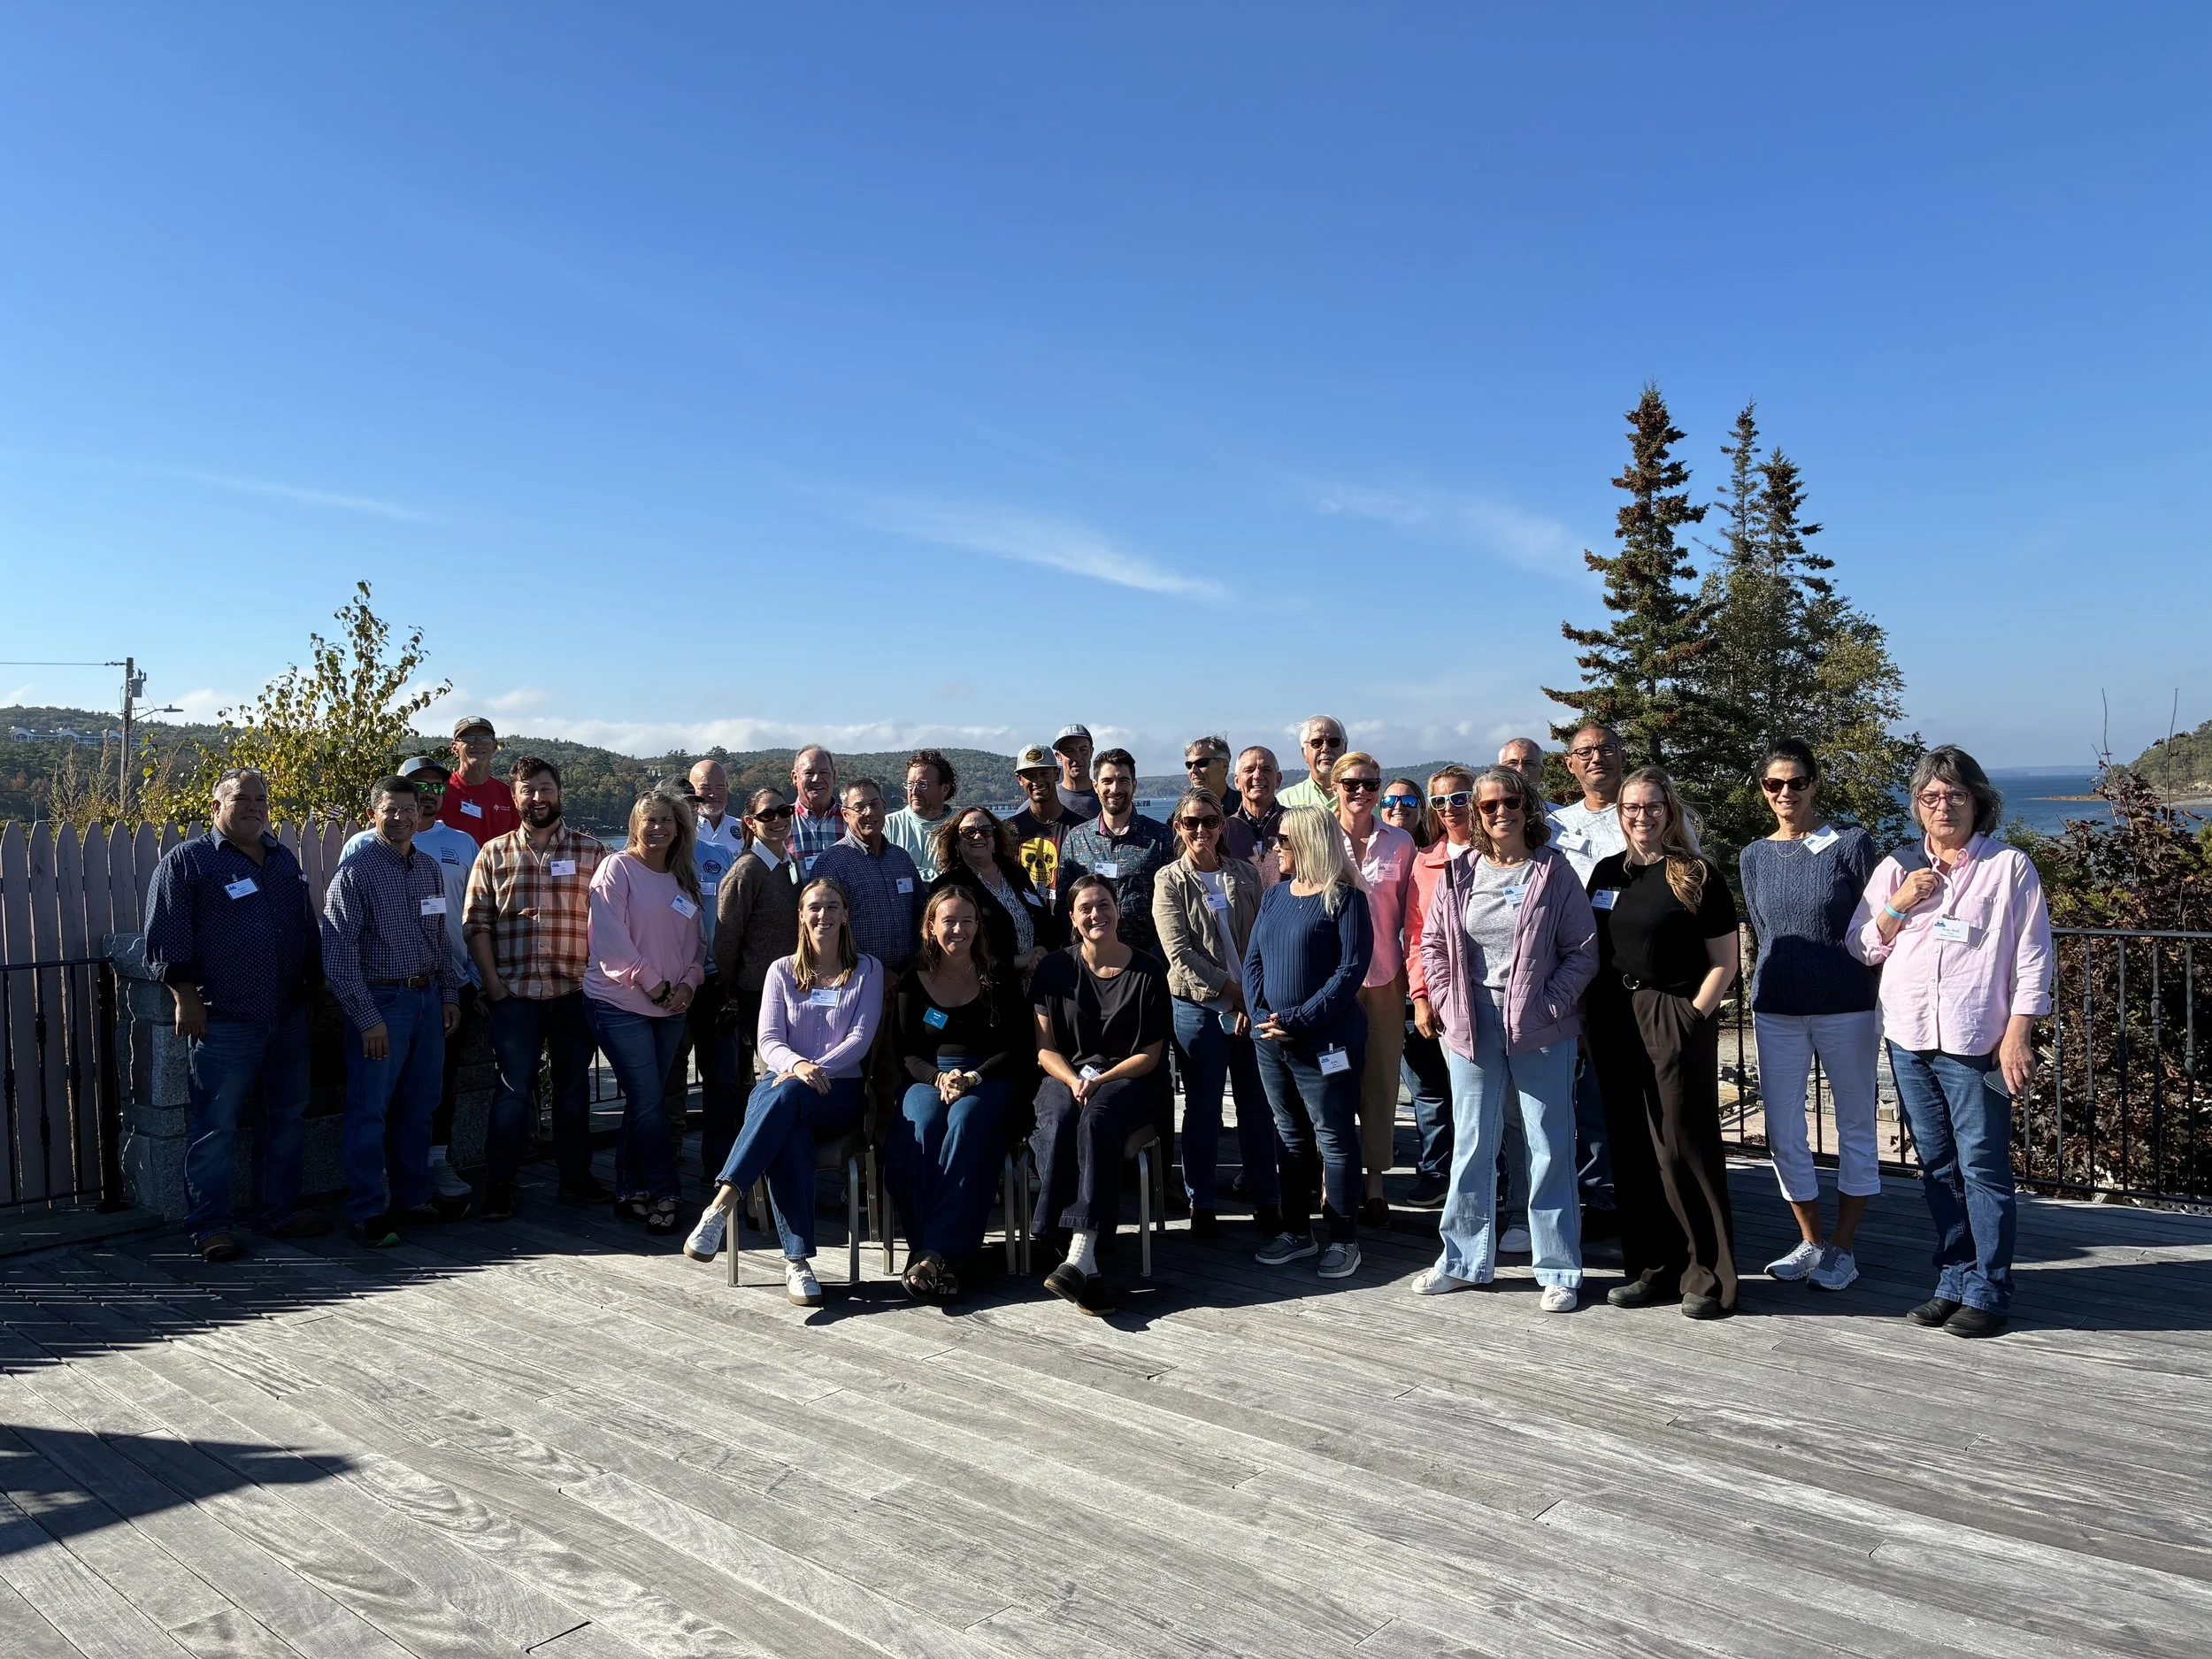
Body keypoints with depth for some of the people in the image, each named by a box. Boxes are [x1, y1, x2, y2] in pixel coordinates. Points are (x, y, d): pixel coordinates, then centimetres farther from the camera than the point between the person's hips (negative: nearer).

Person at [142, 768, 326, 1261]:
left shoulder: (284, 861, 16)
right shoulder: (187, 860, -2)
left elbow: (309, 931, 22)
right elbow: (165, 937, -7)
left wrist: (312, 986, 18)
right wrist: (187, 998, -12)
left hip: (288, 1017, 6)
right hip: (222, 1021, -6)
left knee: (285, 1118, 12)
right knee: (215, 1126, -2)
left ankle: (277, 1210, 24)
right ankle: (208, 1225, 8)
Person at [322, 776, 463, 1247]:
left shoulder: (431, 869, 10)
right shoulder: (355, 871, -10)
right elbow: (338, 952, -14)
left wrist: (449, 995, 11)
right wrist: (367, 1017, -17)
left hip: (427, 1000, 6)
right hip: (380, 1001, -6)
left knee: (418, 1108, 15)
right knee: (370, 1112, 1)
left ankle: (412, 1197, 28)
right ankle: (367, 1214, 11)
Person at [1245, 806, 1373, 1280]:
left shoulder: (1344, 898, -9)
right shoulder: (1275, 895, 11)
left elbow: (1351, 970, -16)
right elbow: (1253, 960, 10)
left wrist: (1297, 1021, -19)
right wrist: (1262, 1016, -7)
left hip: (1325, 1042, -6)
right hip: (1271, 1041, 7)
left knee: (1334, 1138, 2)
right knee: (1291, 1136, 15)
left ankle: (1343, 1239, 13)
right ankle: (1296, 1231, 26)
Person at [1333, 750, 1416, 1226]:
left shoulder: (1399, 843, 4)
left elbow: (1408, 913, 9)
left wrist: (1408, 973, 5)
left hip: (1383, 977, 1)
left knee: (1381, 1080, 4)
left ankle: (1374, 1183, 13)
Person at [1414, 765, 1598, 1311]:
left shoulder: (1554, 872, -1)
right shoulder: (1456, 874, 7)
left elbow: (1583, 950, -2)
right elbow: (1433, 944, 11)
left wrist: (1550, 1005, -11)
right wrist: (1447, 1002, 0)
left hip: (1540, 1028, -2)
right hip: (1471, 1024, 3)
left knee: (1550, 1147, 3)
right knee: (1472, 1143, 11)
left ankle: (1559, 1270, 15)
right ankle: (1464, 1260, 23)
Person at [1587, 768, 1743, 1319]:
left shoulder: (1698, 876, -4)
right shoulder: (1607, 872, 11)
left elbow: (1723, 963, -4)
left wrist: (1691, 1016, -13)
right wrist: (1589, 1018, 6)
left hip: (1677, 1018, -5)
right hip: (1614, 1020, 5)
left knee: (1683, 1147, -3)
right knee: (1631, 1147, 9)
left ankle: (1708, 1275, 8)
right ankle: (1651, 1268, 19)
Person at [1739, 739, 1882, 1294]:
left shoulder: (1851, 844, -3)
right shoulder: (1754, 857, 7)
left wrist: (1882, 1008, -4)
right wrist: (1757, 1005, 11)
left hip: (1846, 1009, -3)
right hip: (1776, 1013, 3)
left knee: (1855, 1128, 8)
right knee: (1782, 1133, 6)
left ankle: (1842, 1249, 20)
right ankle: (1811, 1242, 22)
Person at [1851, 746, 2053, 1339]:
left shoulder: (2009, 866, 1)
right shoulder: (1897, 867, 11)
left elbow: (2032, 957, -1)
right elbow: (1862, 947, 12)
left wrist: (2017, 1034, -8)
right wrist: (1897, 906, -5)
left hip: (1977, 1044, -4)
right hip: (1909, 1041, 4)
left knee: (1983, 1168, -2)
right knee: (1937, 1169, 11)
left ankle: (1988, 1291, 8)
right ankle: (1953, 1281, 21)